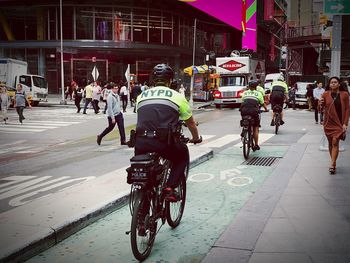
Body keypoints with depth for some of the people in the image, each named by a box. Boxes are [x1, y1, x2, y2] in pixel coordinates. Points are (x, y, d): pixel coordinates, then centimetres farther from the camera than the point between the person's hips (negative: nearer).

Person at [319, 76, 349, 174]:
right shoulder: (325, 94, 0)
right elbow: (321, 109, 5)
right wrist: (320, 104, -19)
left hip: (339, 123, -2)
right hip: (328, 122, 2)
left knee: (335, 142, -12)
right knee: (330, 143, 10)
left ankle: (332, 164, -13)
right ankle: (333, 162, 24)